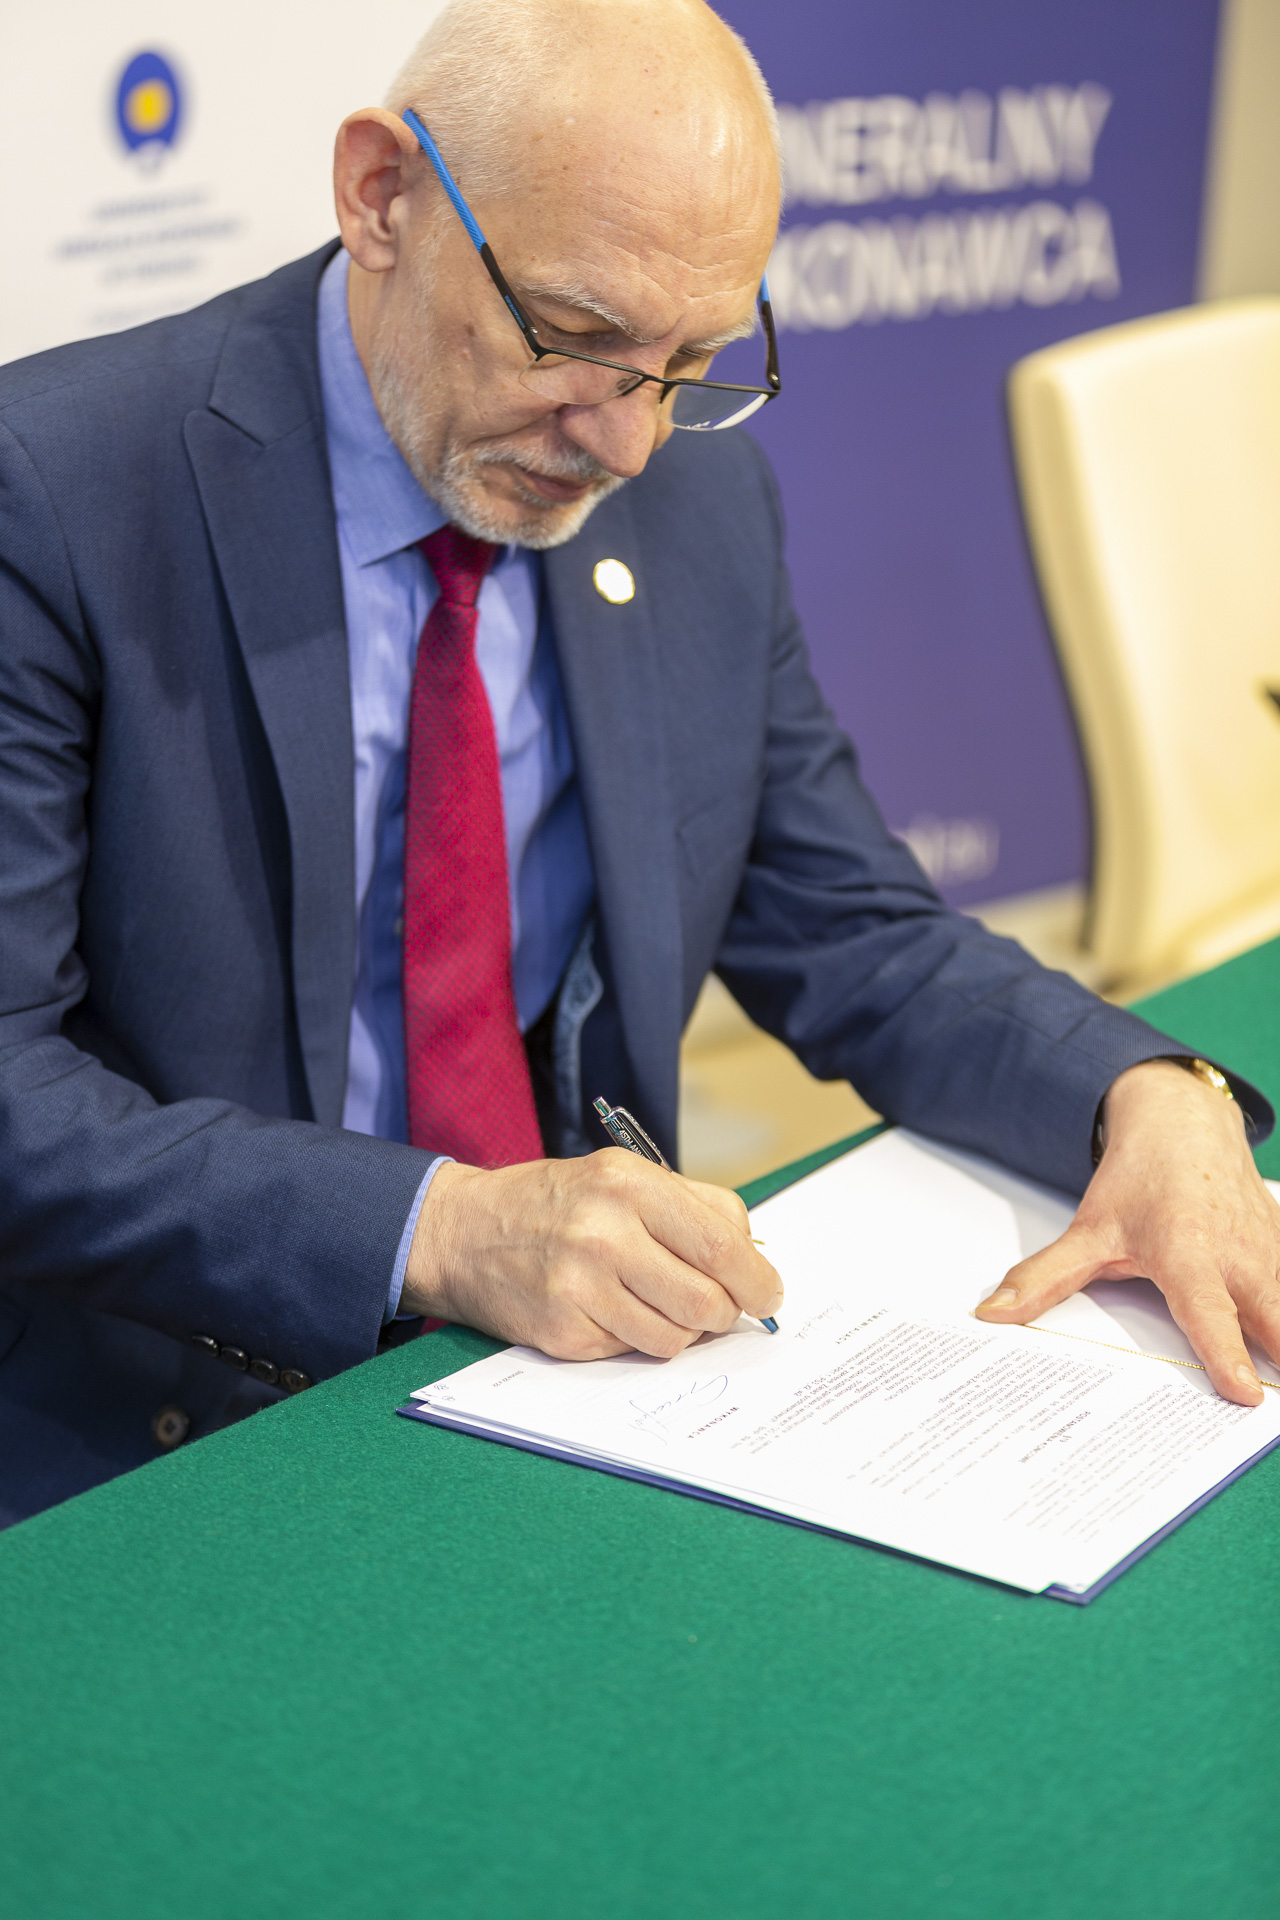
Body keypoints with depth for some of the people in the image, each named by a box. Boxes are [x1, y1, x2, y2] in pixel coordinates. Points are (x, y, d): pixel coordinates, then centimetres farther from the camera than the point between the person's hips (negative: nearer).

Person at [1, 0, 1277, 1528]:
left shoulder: (700, 500, 3)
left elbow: (854, 940, 9)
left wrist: (1148, 1100, -9)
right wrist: (434, 1233, -28)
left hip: (579, 1357, 5)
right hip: (153, 1447, -4)